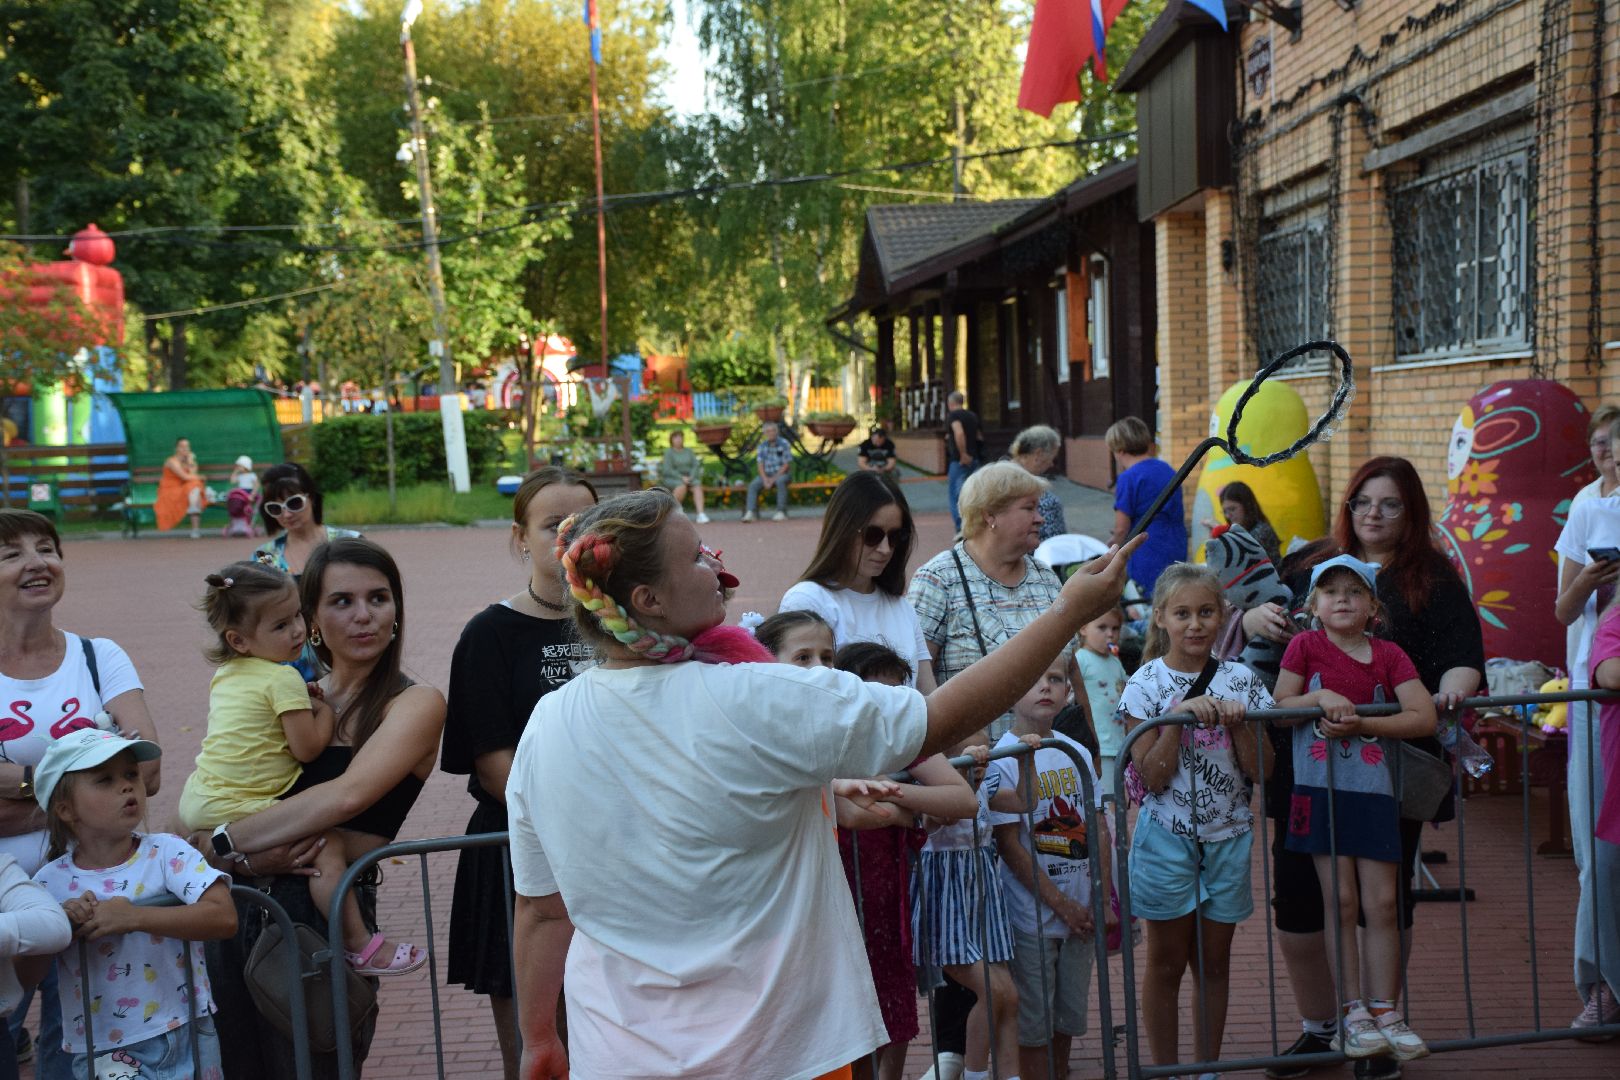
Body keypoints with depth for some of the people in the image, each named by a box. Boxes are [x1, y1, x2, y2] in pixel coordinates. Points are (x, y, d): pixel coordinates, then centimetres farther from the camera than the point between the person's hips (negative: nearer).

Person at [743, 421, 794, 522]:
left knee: (780, 482, -38)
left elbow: (786, 465, -10)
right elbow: (759, 464, 3)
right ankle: (750, 513, -31)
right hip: (767, 474, 4)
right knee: (753, 485, -22)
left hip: (782, 474, -4)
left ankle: (782, 512, -36)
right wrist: (765, 479, -14)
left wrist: (774, 479, -17)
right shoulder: (762, 445, 6)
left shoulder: (784, 444, -7)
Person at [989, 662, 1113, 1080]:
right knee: (1033, 1026, 5)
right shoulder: (1002, 759, -12)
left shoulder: (1077, 754, 5)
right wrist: (1063, 905, -12)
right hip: (1032, 915, -5)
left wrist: (1103, 901, -1)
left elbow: (1099, 831, 7)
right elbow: (1009, 845, -13)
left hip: (1081, 912, 5)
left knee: (1068, 1017, 16)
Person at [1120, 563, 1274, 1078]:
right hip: (1168, 836, -2)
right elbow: (1151, 777, -13)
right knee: (1167, 963, 8)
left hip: (1228, 836, 3)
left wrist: (1236, 721, -16)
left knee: (1214, 962, 13)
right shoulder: (1145, 685, -7)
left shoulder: (1241, 681, 0)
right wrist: (1179, 716, -22)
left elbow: (1262, 770, -1)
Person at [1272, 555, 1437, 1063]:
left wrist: (1360, 723, -15)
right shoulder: (1305, 646, 2)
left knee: (1381, 905, 2)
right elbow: (1279, 707, 1)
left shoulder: (1388, 654, 4)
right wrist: (1321, 698, -16)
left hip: (1375, 792, 1)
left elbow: (1424, 717, -5)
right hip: (1320, 789, -1)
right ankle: (1351, 1013, 10)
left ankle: (1384, 1012, 13)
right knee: (1342, 902, 1)